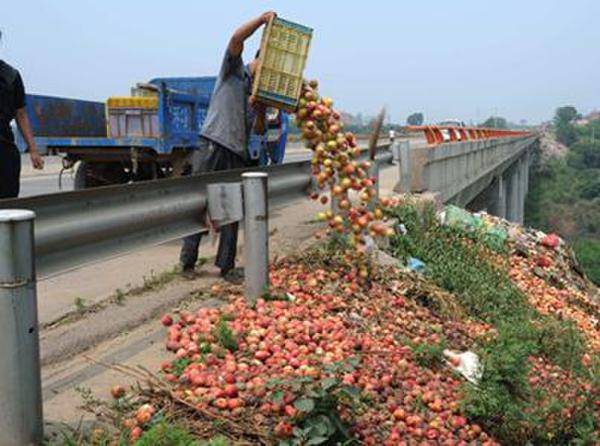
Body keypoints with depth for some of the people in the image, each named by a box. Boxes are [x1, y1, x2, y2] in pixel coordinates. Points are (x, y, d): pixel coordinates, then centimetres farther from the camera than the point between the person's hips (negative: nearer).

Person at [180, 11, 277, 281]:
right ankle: (188, 260, 7)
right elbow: (236, 39, -12)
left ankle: (226, 265, 10)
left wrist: (260, 111, -5)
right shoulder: (234, 71, 6)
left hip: (238, 154, 6)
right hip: (214, 146, -6)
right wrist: (263, 18, -17)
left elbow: (259, 131, 13)